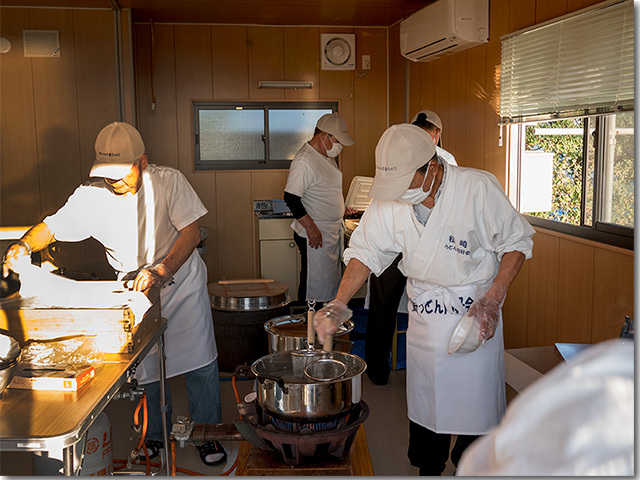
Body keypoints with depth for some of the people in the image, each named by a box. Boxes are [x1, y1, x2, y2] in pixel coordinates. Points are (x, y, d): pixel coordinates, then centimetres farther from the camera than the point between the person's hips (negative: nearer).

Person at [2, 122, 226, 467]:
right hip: (134, 290, 1)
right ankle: (155, 435, 32)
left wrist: (160, 270, -31)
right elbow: (53, 226, -10)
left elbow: (191, 232, -18)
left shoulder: (168, 181, -17)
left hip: (181, 285, -1)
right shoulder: (91, 195, -13)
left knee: (200, 366, 1)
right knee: (147, 368, 8)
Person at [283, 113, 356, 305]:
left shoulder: (327, 156, 11)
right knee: (314, 284, -2)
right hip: (315, 234, -10)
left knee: (331, 280, 17)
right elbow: (291, 198, -24)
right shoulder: (304, 161, -21)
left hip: (333, 231, 10)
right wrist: (311, 227, -24)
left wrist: (341, 208, 17)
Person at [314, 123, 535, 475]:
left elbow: (517, 242, -8)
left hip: (475, 314, -3)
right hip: (424, 318, 3)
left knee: (476, 405, 5)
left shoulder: (478, 188, -19)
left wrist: (493, 298, -16)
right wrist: (338, 304, -10)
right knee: (424, 403, 14)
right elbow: (366, 250, 0)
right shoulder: (388, 201, -9)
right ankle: (428, 470, 35)